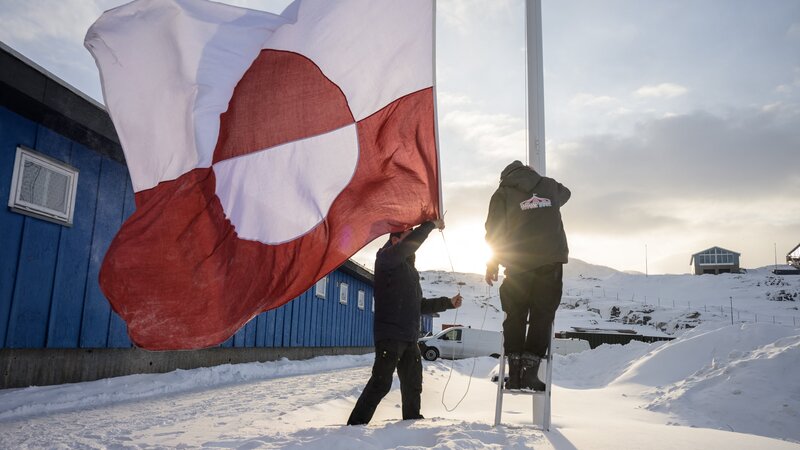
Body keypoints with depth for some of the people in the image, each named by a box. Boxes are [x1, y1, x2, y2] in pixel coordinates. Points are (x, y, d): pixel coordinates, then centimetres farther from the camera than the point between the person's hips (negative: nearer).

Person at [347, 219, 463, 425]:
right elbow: (408, 244, -22)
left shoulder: (410, 269, 23)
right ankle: (356, 424, -7)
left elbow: (419, 305, 26)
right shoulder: (386, 258, -2)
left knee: (413, 384, 13)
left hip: (410, 338, 9)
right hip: (389, 336, -9)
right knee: (381, 382, -12)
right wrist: (431, 224, -13)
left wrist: (448, 303, 20)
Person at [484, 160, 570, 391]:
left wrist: (492, 265, 9)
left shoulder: (502, 193, 6)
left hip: (519, 262, -1)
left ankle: (515, 372, 6)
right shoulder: (550, 186, 15)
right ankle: (530, 371, 0)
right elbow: (565, 194, 39)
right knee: (542, 316, 5)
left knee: (515, 316, 9)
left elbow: (494, 231, 3)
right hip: (552, 259, 1)